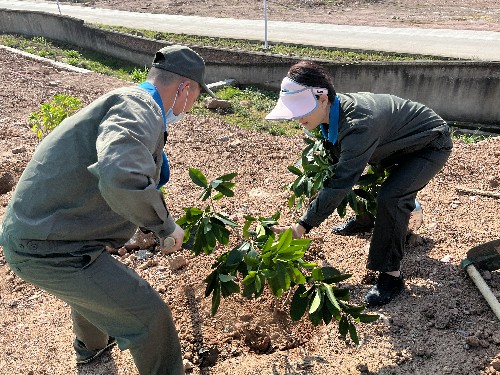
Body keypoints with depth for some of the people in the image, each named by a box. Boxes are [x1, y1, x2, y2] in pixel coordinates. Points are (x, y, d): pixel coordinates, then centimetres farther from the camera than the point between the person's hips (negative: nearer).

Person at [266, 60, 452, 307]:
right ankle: (366, 219, 43)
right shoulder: (331, 113, -12)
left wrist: (302, 227, -39)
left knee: (390, 197, -26)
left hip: (432, 145, -9)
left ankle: (391, 275, -11)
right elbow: (330, 161, 2)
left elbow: (341, 182, -40)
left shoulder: (358, 123, -40)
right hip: (402, 140, 9)